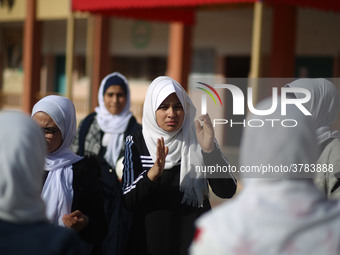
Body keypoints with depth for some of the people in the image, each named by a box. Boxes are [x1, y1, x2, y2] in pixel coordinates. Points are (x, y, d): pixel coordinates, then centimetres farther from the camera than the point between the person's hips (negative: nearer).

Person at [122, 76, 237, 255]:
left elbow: (227, 191, -11)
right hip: (150, 239, 0)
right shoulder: (136, 143, -2)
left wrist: (210, 150, -25)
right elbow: (127, 201, -10)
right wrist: (153, 173, -27)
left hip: (194, 238, 0)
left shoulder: (197, 140, -2)